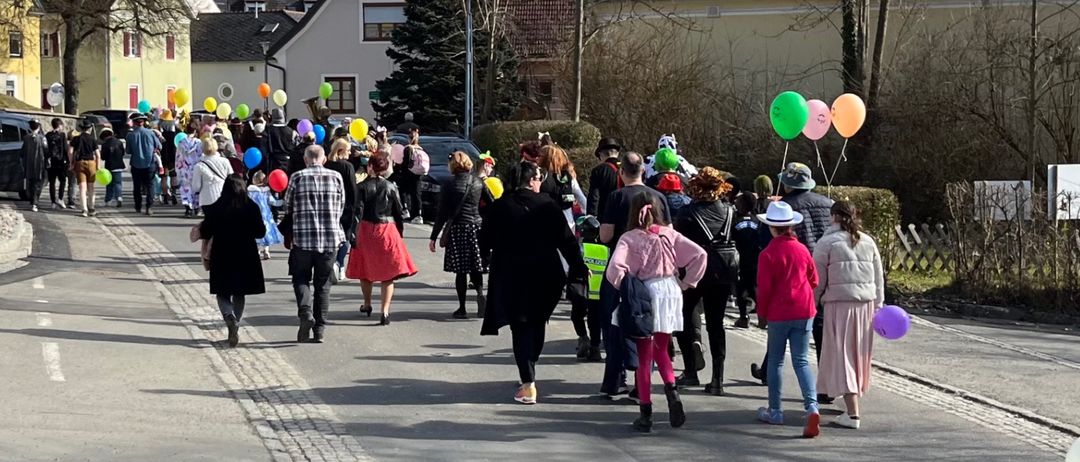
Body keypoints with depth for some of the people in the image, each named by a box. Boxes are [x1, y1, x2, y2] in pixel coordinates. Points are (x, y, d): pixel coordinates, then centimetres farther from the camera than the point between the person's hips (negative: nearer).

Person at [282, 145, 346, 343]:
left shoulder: (297, 177, -3)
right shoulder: (336, 177, 2)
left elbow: (288, 207, 6)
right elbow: (341, 208, 9)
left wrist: (289, 232, 21)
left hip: (303, 237, -2)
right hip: (330, 238, 2)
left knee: (301, 278, 10)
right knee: (323, 283, 11)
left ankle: (306, 313, -16)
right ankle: (320, 329, 12)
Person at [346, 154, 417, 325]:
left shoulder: (362, 187, -5)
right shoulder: (391, 187, 0)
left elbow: (358, 212, -11)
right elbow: (399, 213, 3)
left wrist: (355, 234, -8)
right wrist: (400, 234, 13)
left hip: (367, 230, -1)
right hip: (388, 231, 1)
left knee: (365, 270, 19)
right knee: (388, 273, 2)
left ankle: (367, 304, 34)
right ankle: (384, 311, -8)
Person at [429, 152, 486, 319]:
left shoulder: (449, 186, -7)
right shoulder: (478, 183, 3)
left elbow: (442, 214, -7)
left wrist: (434, 237, -2)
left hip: (458, 229, -3)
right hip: (477, 228, 3)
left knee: (460, 270, 2)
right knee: (475, 267, 14)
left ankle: (462, 308, 4)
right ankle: (480, 294, -11)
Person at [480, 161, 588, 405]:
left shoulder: (500, 207, -5)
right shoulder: (547, 205, -4)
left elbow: (485, 241, -1)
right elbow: (566, 239, -2)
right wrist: (579, 268, 5)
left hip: (512, 277, -1)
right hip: (544, 276, 1)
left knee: (521, 328, 2)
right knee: (537, 324, 17)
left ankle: (528, 384, -7)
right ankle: (528, 375, 27)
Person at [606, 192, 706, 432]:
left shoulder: (629, 238, -8)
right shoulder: (669, 234, 2)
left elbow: (615, 267, -22)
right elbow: (699, 254, -3)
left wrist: (624, 289, -5)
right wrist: (686, 283, 3)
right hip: (670, 293, 3)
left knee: (644, 357, 6)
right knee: (661, 350, 22)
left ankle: (646, 414, 9)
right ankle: (672, 388, -2)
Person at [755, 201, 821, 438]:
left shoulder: (768, 254, -12)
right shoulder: (802, 249, 2)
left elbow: (764, 288, -10)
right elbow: (813, 280, 10)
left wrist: (761, 315, 2)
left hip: (779, 313, -3)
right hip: (804, 311, 3)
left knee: (776, 361, 11)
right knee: (801, 361, 4)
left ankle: (775, 411, 18)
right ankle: (812, 406, -16)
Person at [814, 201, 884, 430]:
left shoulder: (827, 243, -4)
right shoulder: (868, 242, 11)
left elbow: (818, 280, -4)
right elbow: (879, 277, 12)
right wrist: (878, 306, 17)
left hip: (839, 303, -5)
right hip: (866, 302, 5)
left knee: (842, 354, -4)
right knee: (859, 353, 17)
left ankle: (852, 413, -12)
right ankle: (853, 399, 29)